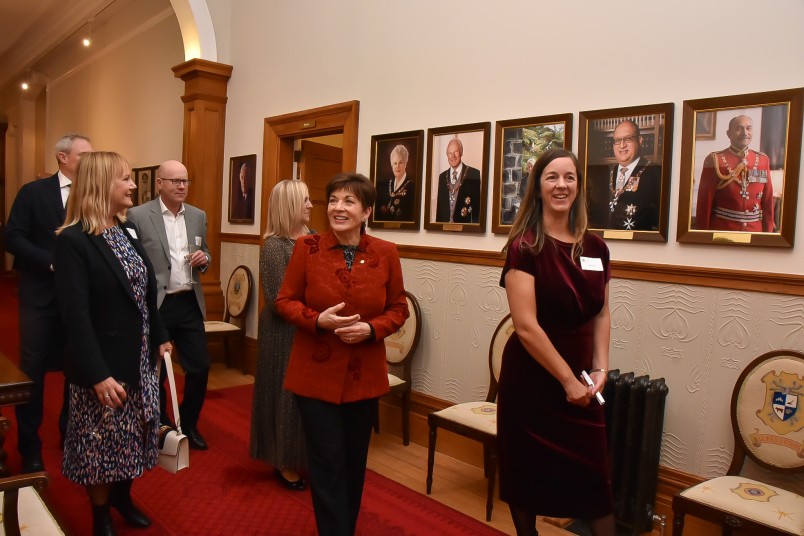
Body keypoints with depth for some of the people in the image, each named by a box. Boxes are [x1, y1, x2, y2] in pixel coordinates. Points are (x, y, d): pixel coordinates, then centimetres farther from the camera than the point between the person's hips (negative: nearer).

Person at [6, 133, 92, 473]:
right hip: (41, 295, -2)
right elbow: (13, 238, -8)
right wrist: (52, 262, -17)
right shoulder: (33, 192, -2)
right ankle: (30, 445, 20)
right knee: (33, 370, 5)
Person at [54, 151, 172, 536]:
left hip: (140, 358, 7)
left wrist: (161, 337, 14)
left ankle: (123, 497, 42)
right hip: (104, 364, -7)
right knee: (101, 441, 10)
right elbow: (75, 317, -21)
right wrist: (98, 374, -24)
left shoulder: (128, 229, 7)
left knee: (130, 436, 20)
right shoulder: (73, 240, -17)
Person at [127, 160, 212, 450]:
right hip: (154, 305, -4)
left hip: (190, 303, 4)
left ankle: (188, 424, 28)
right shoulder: (138, 215, -7)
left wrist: (203, 259, -6)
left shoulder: (198, 216, 8)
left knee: (200, 367, 6)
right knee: (155, 371, 10)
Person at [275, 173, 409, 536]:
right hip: (316, 374, -2)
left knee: (354, 463, 18)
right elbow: (284, 301, -2)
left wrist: (371, 329, -17)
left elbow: (398, 309, 3)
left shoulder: (386, 254, -3)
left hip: (365, 376, 2)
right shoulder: (307, 247, -6)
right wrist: (317, 320, -21)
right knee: (328, 464, 2)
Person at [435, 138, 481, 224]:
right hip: (444, 224, 4)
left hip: (465, 225, -4)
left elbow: (478, 205, -8)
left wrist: (475, 226, -16)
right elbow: (439, 205, 13)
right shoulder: (442, 176, 10)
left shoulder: (474, 174, -6)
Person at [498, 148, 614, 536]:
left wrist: (599, 369, -2)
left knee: (594, 476, 7)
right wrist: (567, 378, -15)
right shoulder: (525, 246, -14)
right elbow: (526, 326, -19)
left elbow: (600, 315, 10)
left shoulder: (595, 248, 3)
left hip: (578, 380, 5)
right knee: (527, 473, 11)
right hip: (531, 378, -4)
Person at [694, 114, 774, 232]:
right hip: (721, 231, -3)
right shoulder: (715, 160, -6)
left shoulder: (763, 160, 6)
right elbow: (704, 203, -7)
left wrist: (768, 233, 5)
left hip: (754, 231, 4)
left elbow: (768, 202, 8)